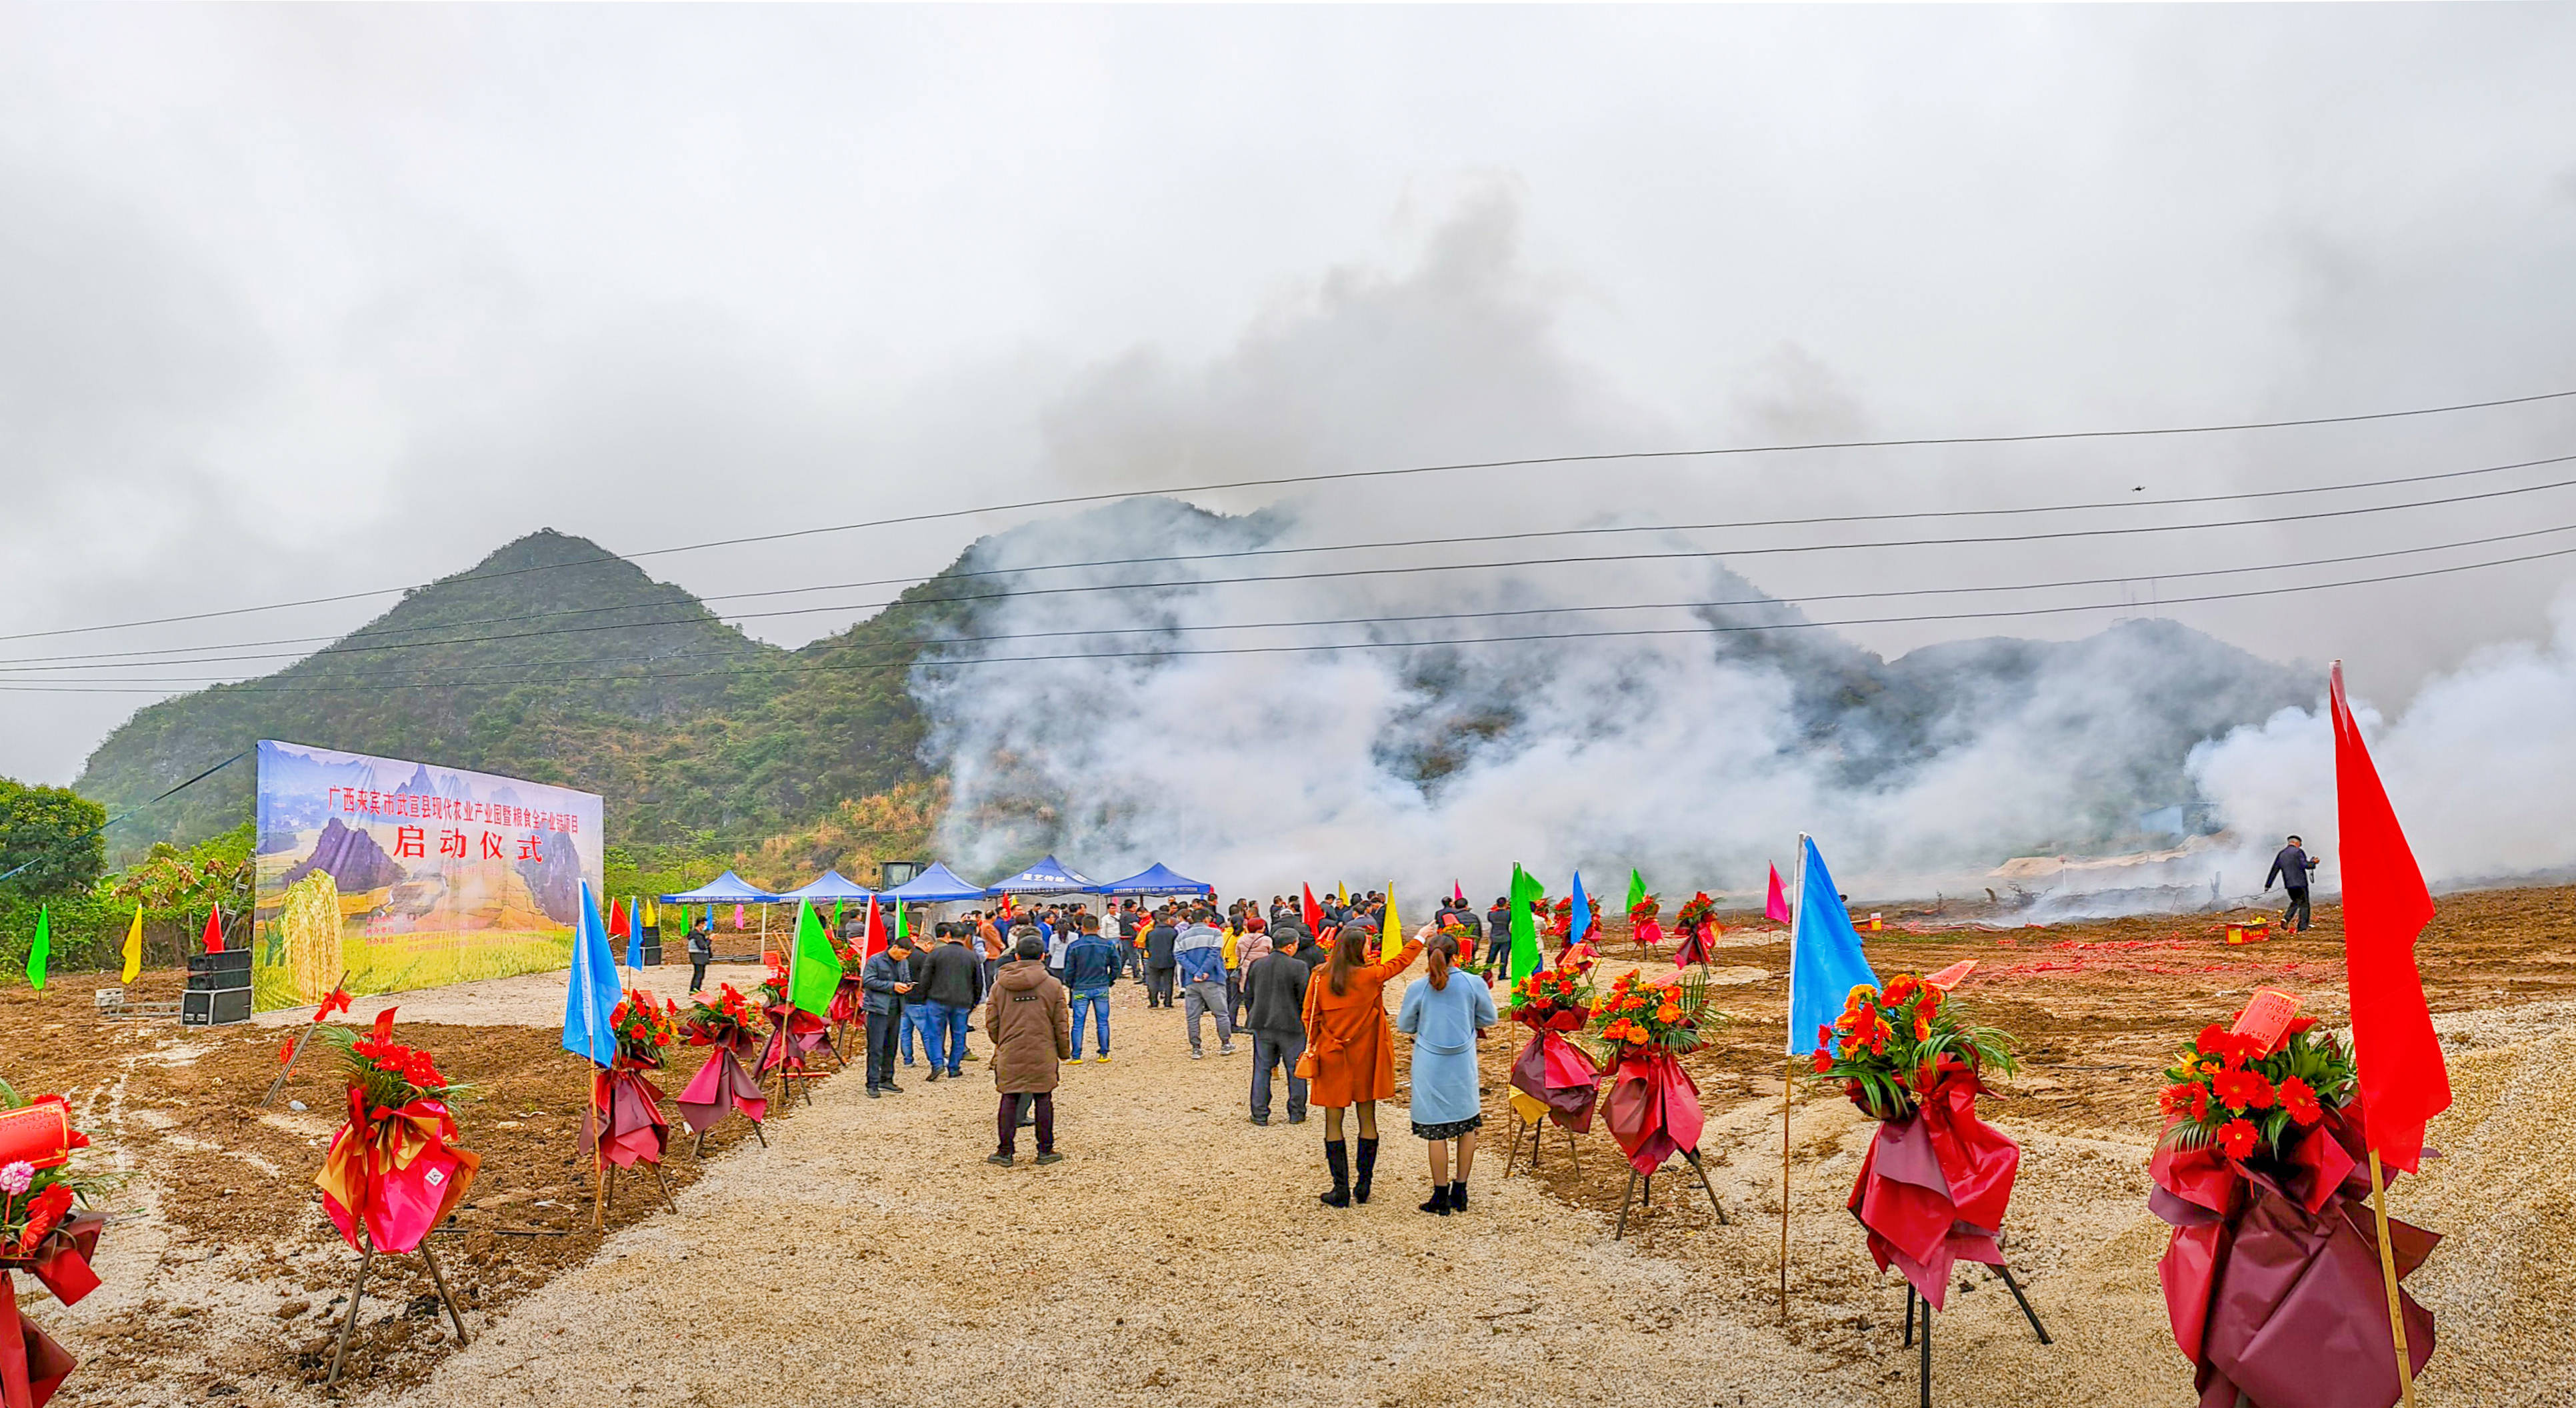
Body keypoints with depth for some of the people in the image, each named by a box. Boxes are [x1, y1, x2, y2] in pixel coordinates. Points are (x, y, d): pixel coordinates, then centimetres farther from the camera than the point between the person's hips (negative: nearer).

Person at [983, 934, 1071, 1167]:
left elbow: (991, 1023, 6)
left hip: (1009, 1054, 1)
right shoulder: (1053, 985, -3)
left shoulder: (999, 985, 1)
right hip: (1043, 1054, -1)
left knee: (1009, 1099, 9)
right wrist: (1065, 1052, 14)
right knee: (1043, 1099, 8)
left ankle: (1005, 1151, 11)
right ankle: (1045, 1150, 14)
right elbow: (1061, 1024, 1)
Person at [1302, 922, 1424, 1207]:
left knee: (1333, 1124, 5)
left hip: (1331, 1059, 0)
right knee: (1367, 1121, 11)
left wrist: (1313, 1049, 14)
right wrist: (1420, 938, 22)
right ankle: (1363, 1187, 16)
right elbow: (1400, 962, 7)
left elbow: (1308, 1017, 0)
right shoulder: (1370, 976, -9)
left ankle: (1341, 1190, 4)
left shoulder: (1320, 977, -6)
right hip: (1365, 1060, 0)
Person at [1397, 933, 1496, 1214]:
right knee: (1467, 1126, 15)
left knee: (1437, 1131, 6)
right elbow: (1489, 1018, 5)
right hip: (1463, 1064, 1)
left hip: (1431, 1066, -1)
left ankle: (1441, 1197, 13)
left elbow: (1404, 1025, 1)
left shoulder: (1417, 988, -11)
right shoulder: (1474, 984, -9)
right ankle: (1460, 1192, 22)